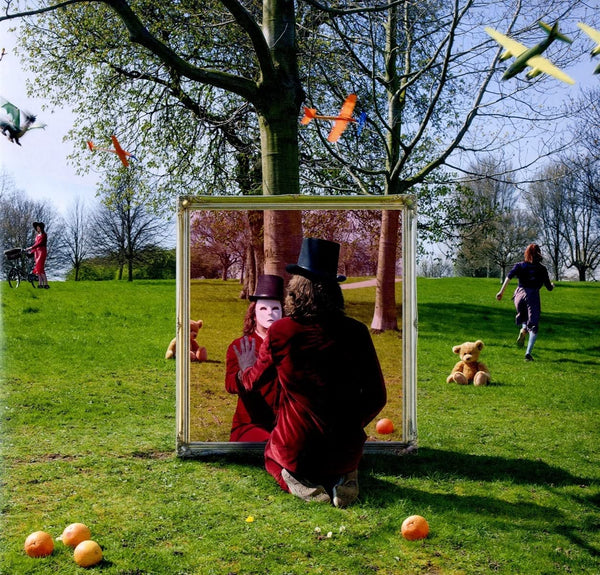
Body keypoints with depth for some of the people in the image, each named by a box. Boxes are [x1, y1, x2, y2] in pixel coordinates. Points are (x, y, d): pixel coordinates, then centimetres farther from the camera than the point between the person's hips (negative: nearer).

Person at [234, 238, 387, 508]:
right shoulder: (357, 332, -11)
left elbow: (252, 382, 4)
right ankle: (342, 479, 5)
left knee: (270, 452, 35)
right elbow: (377, 397, -2)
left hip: (295, 453, -1)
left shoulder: (280, 332, -15)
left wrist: (246, 366, 29)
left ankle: (298, 481, 3)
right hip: (344, 453, 1)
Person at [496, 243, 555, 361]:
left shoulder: (520, 265, 7)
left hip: (520, 295, 1)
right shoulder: (542, 269, 7)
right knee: (533, 326, 3)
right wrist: (552, 285, 36)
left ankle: (523, 330, -5)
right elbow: (549, 288, 12)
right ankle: (528, 352, -12)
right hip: (533, 296, -1)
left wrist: (501, 291, -14)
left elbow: (509, 276, -12)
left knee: (523, 317, 29)